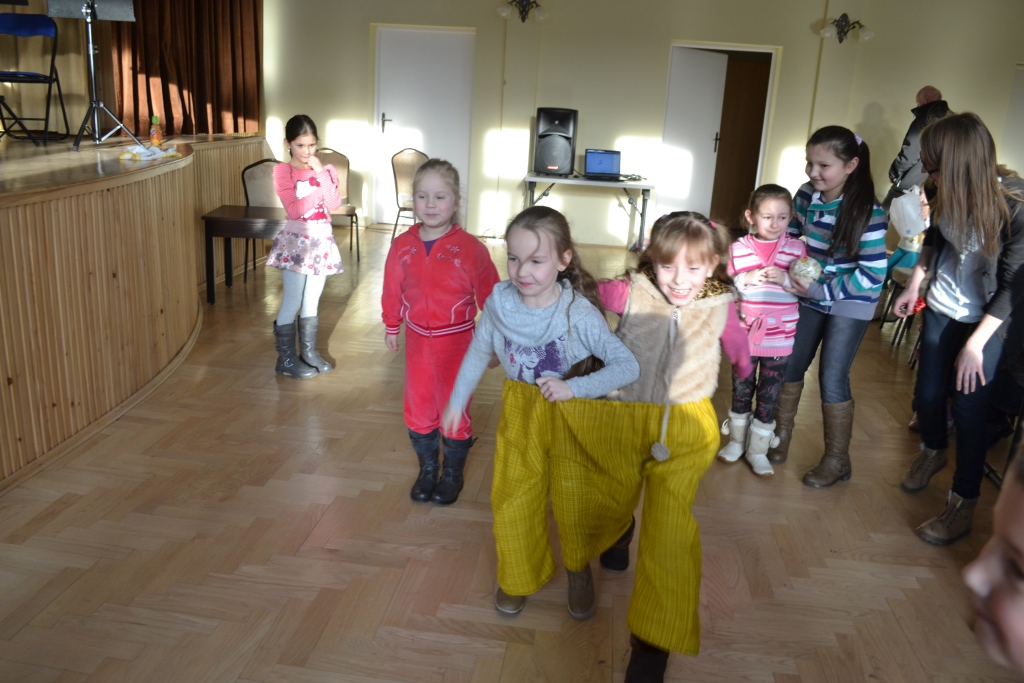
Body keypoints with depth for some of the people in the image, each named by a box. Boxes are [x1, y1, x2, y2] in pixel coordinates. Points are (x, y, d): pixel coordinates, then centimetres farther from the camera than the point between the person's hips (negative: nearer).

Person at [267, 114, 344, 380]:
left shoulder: (321, 168, 8)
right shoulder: (283, 171, -6)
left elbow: (334, 204, -5)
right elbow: (294, 210, -17)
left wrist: (322, 173, -10)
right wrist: (319, 188, -17)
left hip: (322, 238, 5)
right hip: (297, 240, -5)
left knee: (312, 301, 12)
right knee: (292, 303, -2)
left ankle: (309, 352, 23)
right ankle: (286, 359, 8)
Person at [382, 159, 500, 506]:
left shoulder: (469, 248, -16)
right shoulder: (402, 246, -5)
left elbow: (489, 294, -9)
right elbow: (392, 290, 8)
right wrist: (391, 327, 17)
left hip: (456, 341, -3)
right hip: (417, 339, 3)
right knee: (418, 407, 14)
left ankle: (453, 473, 29)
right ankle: (427, 469, 34)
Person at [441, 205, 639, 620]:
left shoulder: (579, 314, -26)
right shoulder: (499, 302, -15)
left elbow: (628, 366, -26)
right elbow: (479, 352, 3)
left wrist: (574, 387, -38)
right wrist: (457, 401, 13)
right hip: (518, 416, 3)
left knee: (574, 503, 15)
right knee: (512, 503, 13)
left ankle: (579, 571, 45)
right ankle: (519, 576, 41)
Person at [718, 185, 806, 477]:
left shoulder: (797, 249, -3)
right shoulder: (737, 249, -4)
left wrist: (785, 279, -20)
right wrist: (745, 279, -18)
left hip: (780, 337, 0)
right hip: (744, 333, 0)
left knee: (769, 395, 9)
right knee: (741, 389, 15)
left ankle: (758, 450, 24)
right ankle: (736, 440, 34)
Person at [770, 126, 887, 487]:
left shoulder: (868, 211, -25)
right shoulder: (807, 193, -10)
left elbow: (873, 273, -24)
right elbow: (790, 235, 7)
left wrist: (824, 290, -27)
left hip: (851, 302, -5)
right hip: (812, 294, 6)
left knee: (832, 377, -3)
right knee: (790, 364, 11)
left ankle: (837, 461, 13)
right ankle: (780, 437, 31)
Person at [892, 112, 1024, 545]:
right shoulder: (950, 192, -13)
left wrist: (975, 344, -19)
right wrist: (914, 285, 11)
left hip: (989, 322, -5)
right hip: (942, 307, 5)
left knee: (969, 407, -2)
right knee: (927, 393, 12)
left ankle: (963, 504, 16)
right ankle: (932, 452, 45)